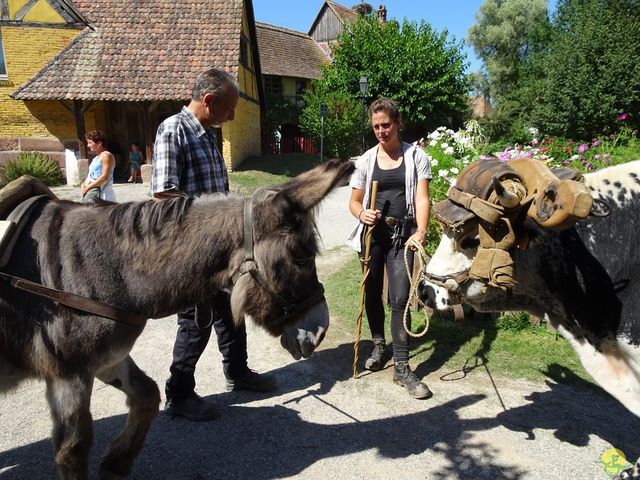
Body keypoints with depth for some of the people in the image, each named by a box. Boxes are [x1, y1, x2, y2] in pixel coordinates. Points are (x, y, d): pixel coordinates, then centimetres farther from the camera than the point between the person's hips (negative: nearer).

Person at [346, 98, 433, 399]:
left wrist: (421, 231, -25)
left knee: (400, 298, -8)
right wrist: (362, 213, -14)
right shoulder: (365, 160, 6)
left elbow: (422, 198, -8)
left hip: (402, 234, -2)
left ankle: (402, 367, 2)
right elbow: (354, 202, 10)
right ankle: (379, 345, 36)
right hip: (372, 233, 3)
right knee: (372, 293, 12)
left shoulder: (416, 156, 1)